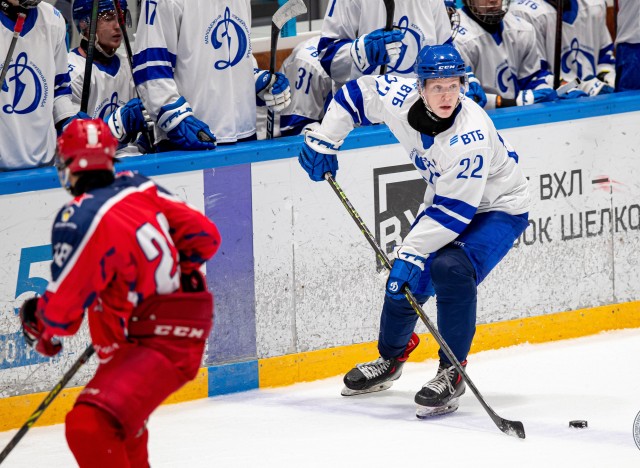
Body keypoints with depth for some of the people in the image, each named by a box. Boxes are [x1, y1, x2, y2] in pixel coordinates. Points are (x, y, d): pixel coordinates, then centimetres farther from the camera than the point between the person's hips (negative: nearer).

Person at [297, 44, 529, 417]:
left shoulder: (471, 134, -37)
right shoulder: (399, 98, -20)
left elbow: (454, 210, -35)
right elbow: (355, 94, 2)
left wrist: (412, 253, -35)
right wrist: (323, 141, -2)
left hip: (498, 208, -7)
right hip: (445, 199, 7)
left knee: (450, 269, -29)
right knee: (406, 280, 5)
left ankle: (452, 373, -17)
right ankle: (391, 358, 34)